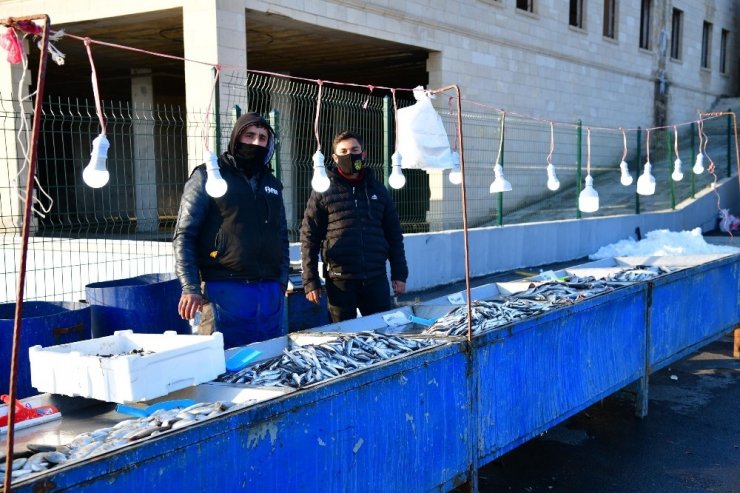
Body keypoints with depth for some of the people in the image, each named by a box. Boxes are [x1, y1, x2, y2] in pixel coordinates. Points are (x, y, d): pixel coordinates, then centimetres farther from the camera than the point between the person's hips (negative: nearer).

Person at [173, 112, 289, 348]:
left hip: (269, 292, 5)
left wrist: (281, 281, 11)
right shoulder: (209, 176, 1)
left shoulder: (271, 183, 18)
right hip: (225, 291, -5)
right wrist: (190, 288, -11)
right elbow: (184, 235, -3)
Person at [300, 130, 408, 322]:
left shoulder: (377, 189, 11)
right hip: (340, 280, -2)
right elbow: (309, 238, -1)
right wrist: (310, 281, -6)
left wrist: (399, 274, 8)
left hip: (376, 278, 3)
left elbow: (393, 235, 13)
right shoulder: (323, 192, 2)